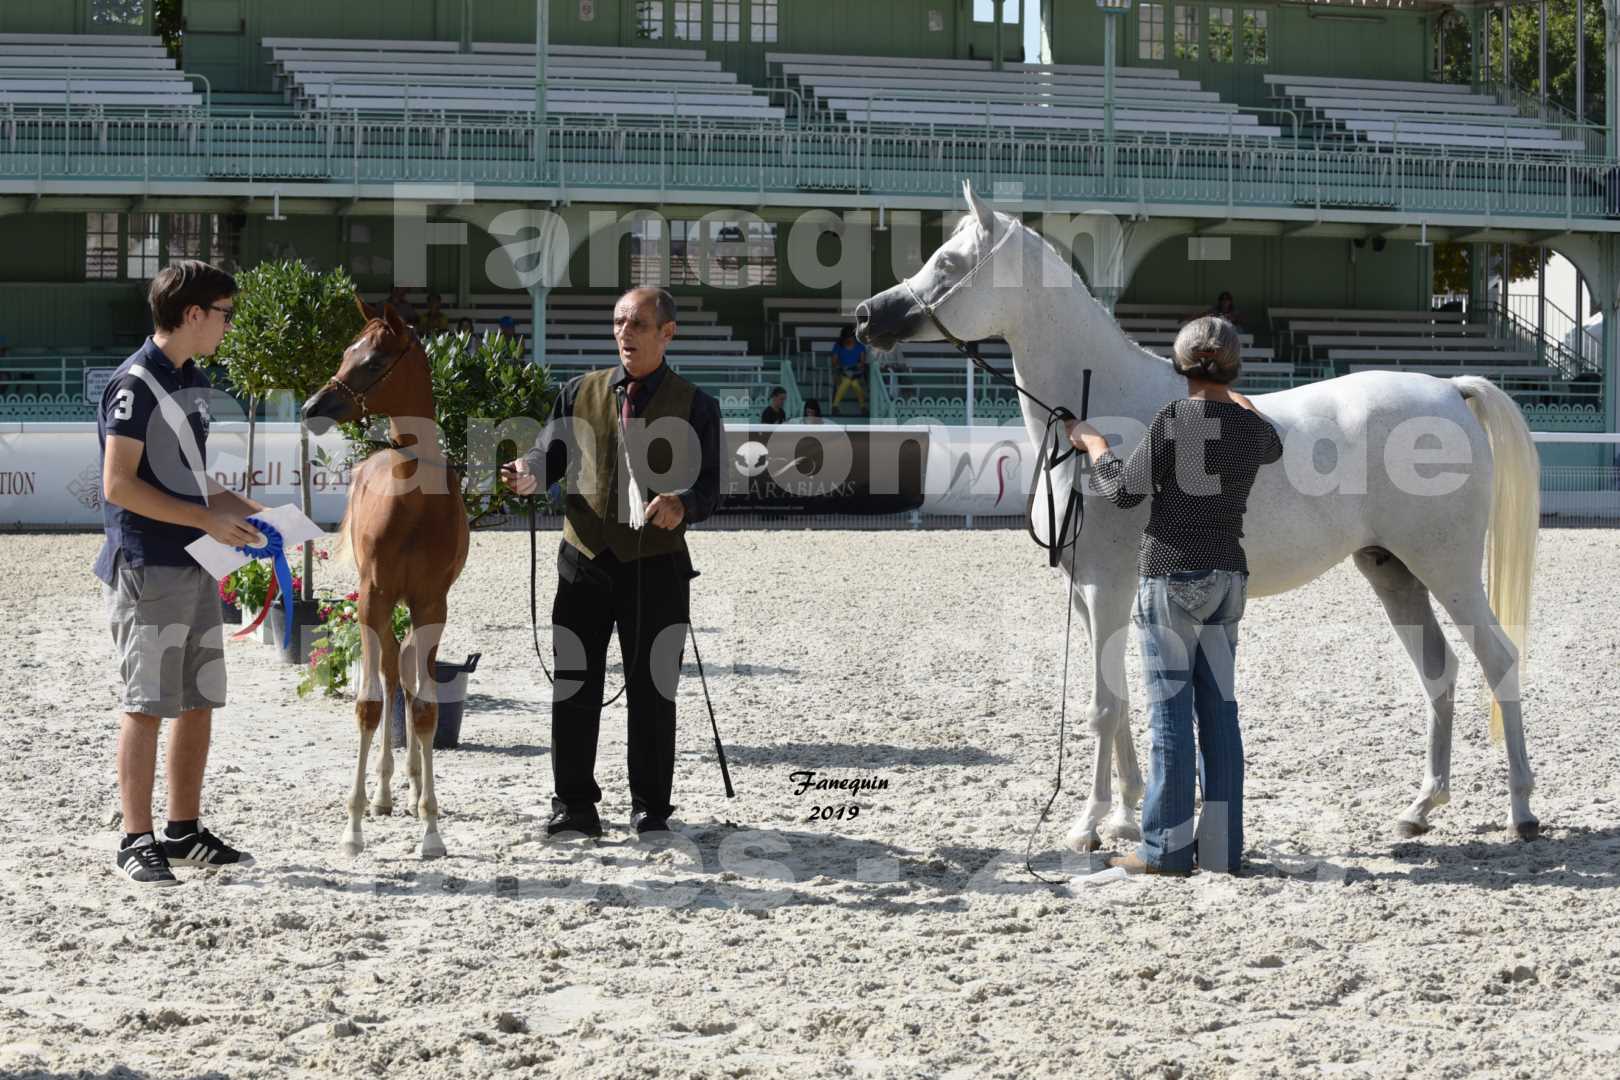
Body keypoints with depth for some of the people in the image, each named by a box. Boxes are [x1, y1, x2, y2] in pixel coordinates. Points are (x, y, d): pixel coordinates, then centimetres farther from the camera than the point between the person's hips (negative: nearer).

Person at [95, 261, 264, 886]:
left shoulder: (192, 383, 14)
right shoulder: (135, 384, -13)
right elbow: (119, 486, -18)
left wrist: (249, 512, 10)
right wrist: (208, 519, -18)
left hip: (196, 568, 9)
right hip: (148, 571, -9)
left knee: (199, 702, 11)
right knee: (146, 706, -4)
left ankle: (184, 832, 20)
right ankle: (137, 842, 2)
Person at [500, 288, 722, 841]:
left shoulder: (695, 406, 3)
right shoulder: (580, 393, 10)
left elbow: (709, 489, -1)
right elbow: (550, 451, 9)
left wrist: (682, 504, -24)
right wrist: (531, 474, -15)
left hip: (656, 566, -2)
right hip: (585, 560, 2)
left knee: (652, 689, 4)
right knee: (573, 684, 2)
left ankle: (651, 806, 15)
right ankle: (574, 804, 11)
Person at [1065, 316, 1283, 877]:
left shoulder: (1174, 419, -12)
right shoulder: (1253, 427, 6)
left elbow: (1125, 490, -6)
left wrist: (1093, 443, 12)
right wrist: (1231, 396, 48)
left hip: (1171, 576, -5)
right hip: (1228, 578, 5)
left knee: (1171, 712, -2)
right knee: (1219, 711, 8)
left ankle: (1167, 847, 0)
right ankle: (1222, 846, 9)